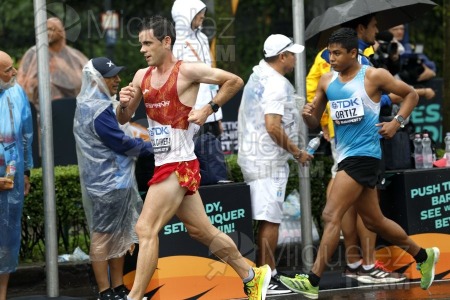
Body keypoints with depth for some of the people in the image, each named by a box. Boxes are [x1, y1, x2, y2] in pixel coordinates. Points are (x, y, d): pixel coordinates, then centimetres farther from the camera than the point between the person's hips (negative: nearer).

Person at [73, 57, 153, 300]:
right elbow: (121, 142, -18)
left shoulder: (89, 106, 13)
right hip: (108, 184, -10)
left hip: (114, 181, 10)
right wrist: (148, 147, -4)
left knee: (119, 235, 14)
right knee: (103, 236, -4)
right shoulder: (98, 110, -20)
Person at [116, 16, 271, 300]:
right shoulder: (141, 76, 10)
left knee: (146, 229, -16)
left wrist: (209, 110, -10)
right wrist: (124, 104, -6)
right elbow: (123, 120, 15)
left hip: (179, 164, -8)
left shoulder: (187, 71, -10)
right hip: (162, 164, 8)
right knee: (202, 231, 16)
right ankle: (252, 276, 31)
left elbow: (235, 81, -6)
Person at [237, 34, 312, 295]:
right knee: (270, 220, -7)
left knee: (266, 219, 15)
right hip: (269, 160, -10)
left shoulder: (258, 76, 13)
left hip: (252, 155, 10)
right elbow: (273, 127, -24)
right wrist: (297, 152, -14)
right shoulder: (277, 84, -16)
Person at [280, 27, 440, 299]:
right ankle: (424, 256, 35)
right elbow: (315, 122, 13)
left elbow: (411, 95, 3)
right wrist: (308, 115, -10)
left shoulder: (374, 76, -8)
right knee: (374, 221, 16)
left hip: (364, 154, -8)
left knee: (331, 215, -16)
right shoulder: (327, 81, 8)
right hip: (346, 155, 8)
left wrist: (397, 122, -10)